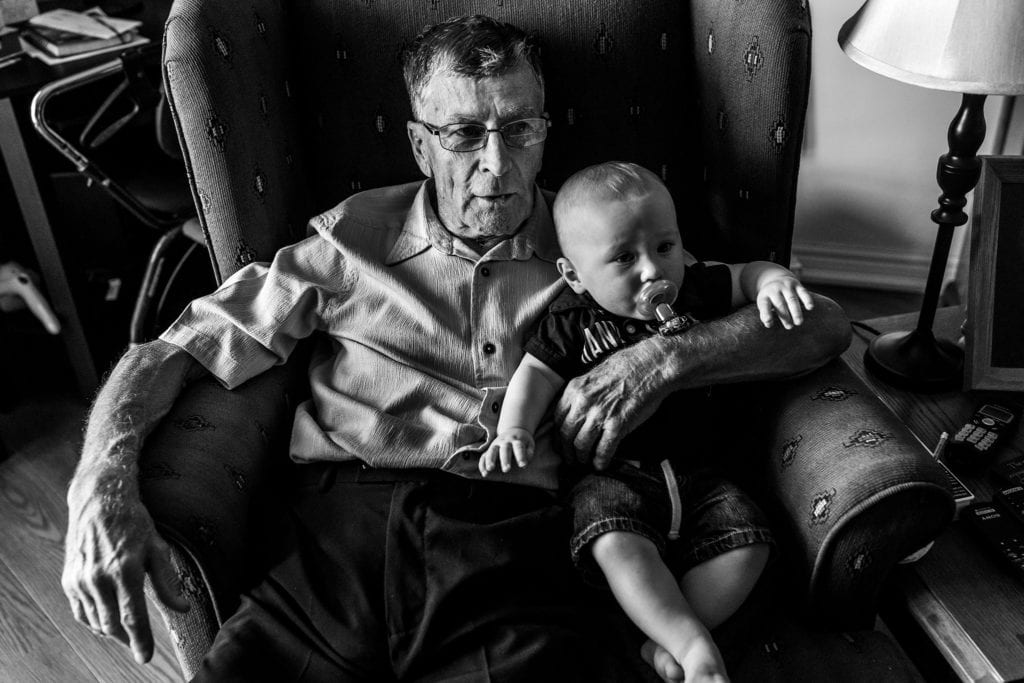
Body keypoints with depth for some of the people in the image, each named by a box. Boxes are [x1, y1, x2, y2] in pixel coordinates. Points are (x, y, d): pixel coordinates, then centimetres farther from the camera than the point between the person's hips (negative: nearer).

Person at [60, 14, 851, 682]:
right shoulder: (354, 239, 15)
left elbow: (823, 321, 11)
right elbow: (178, 347, 14)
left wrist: (664, 359, -7)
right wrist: (102, 480, -6)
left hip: (513, 536, 0)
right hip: (340, 527, 1)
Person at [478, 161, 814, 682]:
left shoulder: (692, 290, 8)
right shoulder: (572, 321, 0)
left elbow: (745, 276, 19)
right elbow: (536, 374, -2)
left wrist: (774, 281, -6)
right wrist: (514, 429, -20)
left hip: (693, 466, 4)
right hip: (613, 473, -3)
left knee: (745, 538, -16)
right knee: (618, 544, -32)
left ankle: (667, 639, -13)